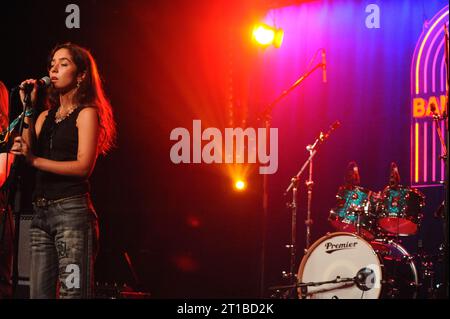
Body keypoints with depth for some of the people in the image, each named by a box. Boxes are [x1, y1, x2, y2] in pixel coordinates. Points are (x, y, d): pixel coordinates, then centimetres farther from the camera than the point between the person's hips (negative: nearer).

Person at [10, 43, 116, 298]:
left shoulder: (86, 113, 0)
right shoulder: (46, 116, 20)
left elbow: (84, 166, -12)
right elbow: (27, 150, 5)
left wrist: (35, 160, -17)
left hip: (72, 210, -7)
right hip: (41, 212, 7)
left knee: (72, 291, -11)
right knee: (40, 293, 5)